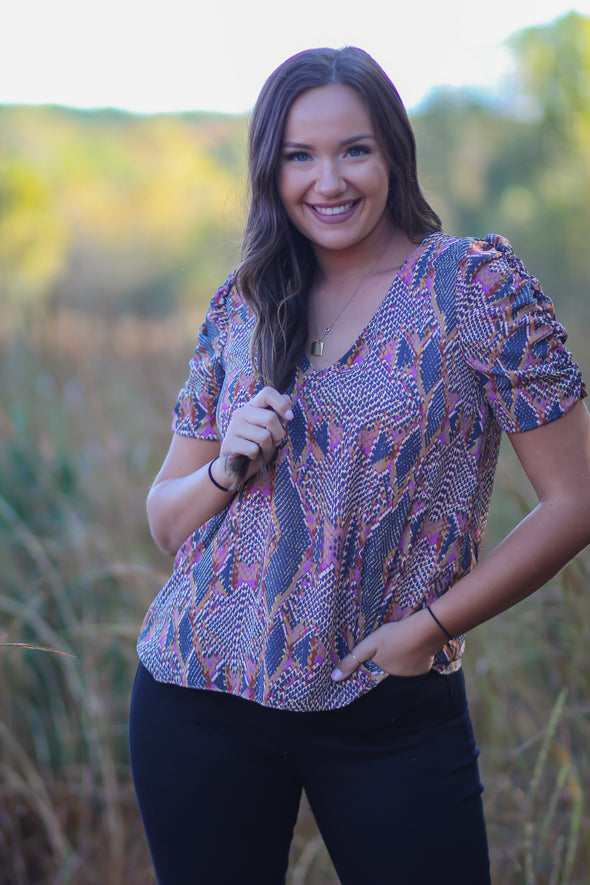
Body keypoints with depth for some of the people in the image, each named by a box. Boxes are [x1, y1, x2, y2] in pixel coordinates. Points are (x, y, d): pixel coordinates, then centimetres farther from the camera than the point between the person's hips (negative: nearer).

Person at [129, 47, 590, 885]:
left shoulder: (476, 283, -5)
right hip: (199, 694, 3)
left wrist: (430, 625, -13)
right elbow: (166, 519, 11)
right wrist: (227, 469, -10)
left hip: (392, 713, -3)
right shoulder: (240, 307, 6)